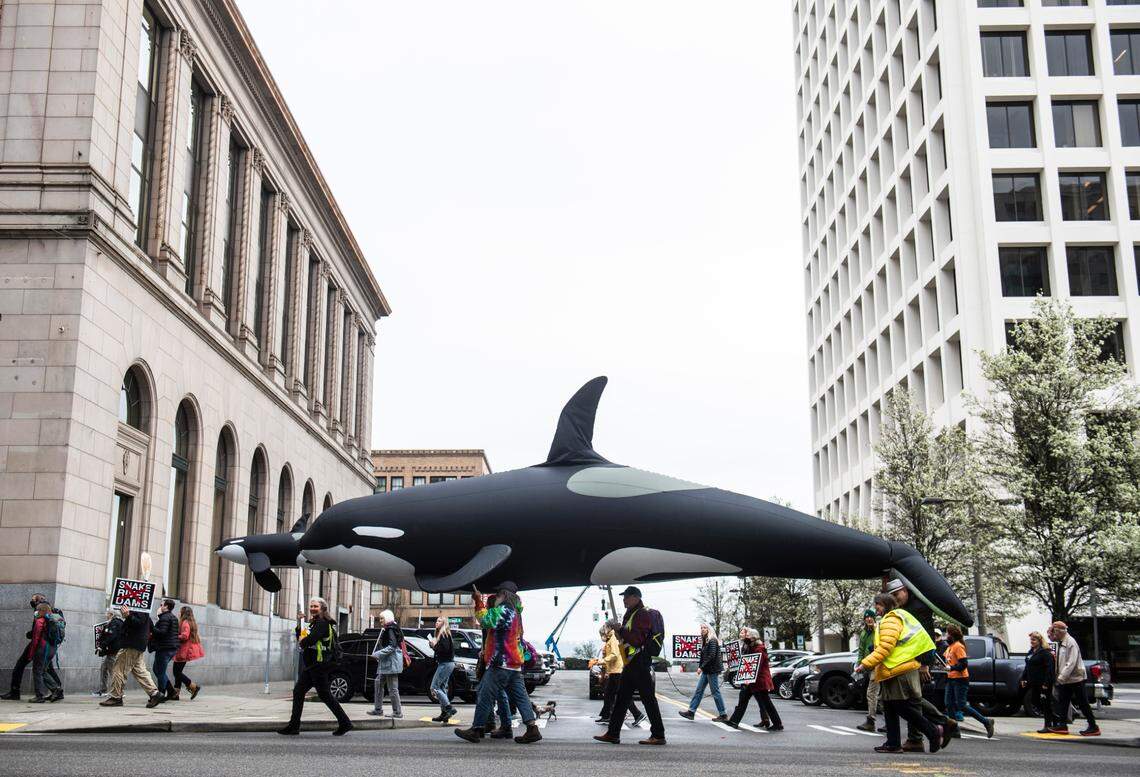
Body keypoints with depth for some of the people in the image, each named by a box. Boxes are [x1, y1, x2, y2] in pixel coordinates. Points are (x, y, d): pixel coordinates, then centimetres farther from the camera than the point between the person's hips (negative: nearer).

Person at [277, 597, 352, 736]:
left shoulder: (322, 624, -14)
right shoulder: (313, 623, 17)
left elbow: (310, 640, -25)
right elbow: (301, 638, 14)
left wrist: (302, 641, -4)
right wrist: (300, 624, 0)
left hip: (319, 665, -10)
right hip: (310, 666, 10)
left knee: (324, 695, -5)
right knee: (298, 692, 7)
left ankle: (345, 723, 2)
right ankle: (293, 726, 11)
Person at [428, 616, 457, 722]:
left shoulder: (444, 635, -12)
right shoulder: (440, 634, 18)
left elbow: (444, 649, -22)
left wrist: (434, 645, -12)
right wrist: (433, 645, 1)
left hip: (445, 664, -10)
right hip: (446, 663, 10)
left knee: (434, 687, -9)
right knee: (442, 687, 11)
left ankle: (449, 708, -12)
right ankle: (444, 713, 12)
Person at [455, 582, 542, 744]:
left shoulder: (503, 610, -13)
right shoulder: (515, 612, 19)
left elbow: (486, 621, -23)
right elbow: (491, 618, 23)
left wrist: (479, 601, -14)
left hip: (501, 663, -10)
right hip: (515, 664, 10)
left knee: (485, 696, -1)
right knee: (520, 696, 7)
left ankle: (476, 730, 5)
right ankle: (532, 729, 1)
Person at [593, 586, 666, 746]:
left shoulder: (643, 614, -12)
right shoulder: (630, 614, 20)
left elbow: (637, 639, -21)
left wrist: (620, 629, -16)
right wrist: (618, 630, 9)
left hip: (640, 662, -10)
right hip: (630, 663, 10)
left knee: (648, 699, -6)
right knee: (621, 698, 11)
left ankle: (658, 736, -2)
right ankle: (613, 734, 15)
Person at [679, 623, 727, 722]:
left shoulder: (712, 641, -13)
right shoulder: (704, 641, 14)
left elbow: (711, 656, -20)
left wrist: (701, 667, -19)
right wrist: (700, 668, 8)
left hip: (712, 670, -9)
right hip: (706, 670, 9)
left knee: (715, 692, -3)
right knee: (699, 690, 8)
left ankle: (723, 715, 4)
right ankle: (691, 712, 10)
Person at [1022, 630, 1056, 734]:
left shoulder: (1045, 652, -13)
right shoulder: (1030, 652, 14)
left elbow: (1049, 668, -19)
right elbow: (1027, 667, 22)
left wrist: (1046, 683, -23)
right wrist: (1024, 679, 16)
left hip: (1043, 683, -9)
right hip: (1034, 683, 9)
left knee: (1045, 703, -2)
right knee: (1034, 700, 12)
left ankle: (1048, 725, 5)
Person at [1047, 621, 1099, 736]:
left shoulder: (1070, 642, -16)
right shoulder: (1060, 643, 12)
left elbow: (1071, 663, -23)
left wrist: (1061, 677, -23)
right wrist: (1058, 677, 8)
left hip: (1075, 678, -9)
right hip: (1065, 680, 9)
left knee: (1082, 704, -2)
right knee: (1062, 702, 6)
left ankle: (1093, 727, 5)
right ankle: (1062, 725, 8)